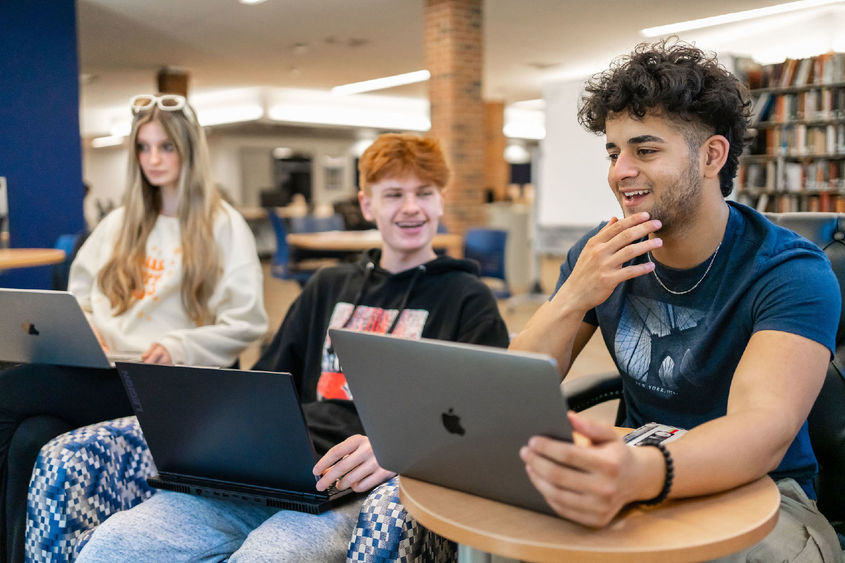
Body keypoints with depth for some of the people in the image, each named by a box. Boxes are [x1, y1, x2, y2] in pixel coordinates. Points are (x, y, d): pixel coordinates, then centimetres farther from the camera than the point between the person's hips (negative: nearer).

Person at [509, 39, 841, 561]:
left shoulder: (792, 273, -15)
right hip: (635, 483, 4)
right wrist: (573, 298, -25)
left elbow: (766, 425, -33)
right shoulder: (598, 256, -2)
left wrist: (640, 474, -55)